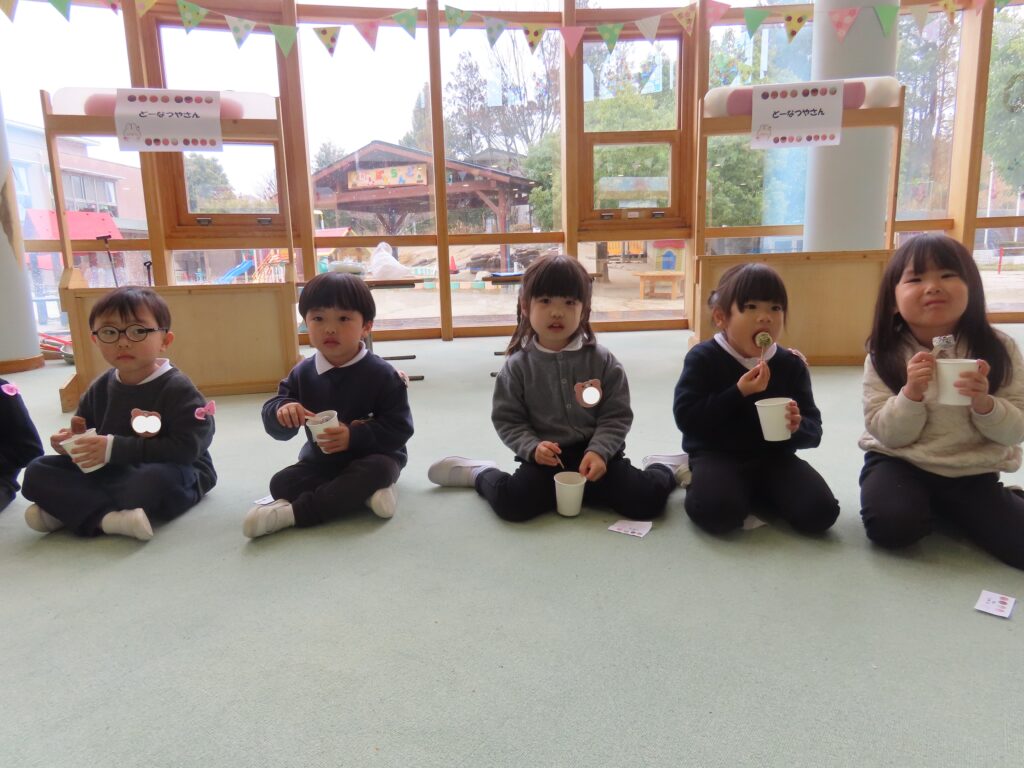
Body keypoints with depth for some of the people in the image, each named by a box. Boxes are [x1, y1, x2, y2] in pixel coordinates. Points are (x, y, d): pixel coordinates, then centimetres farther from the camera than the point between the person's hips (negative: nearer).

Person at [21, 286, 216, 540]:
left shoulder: (177, 388, -16)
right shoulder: (100, 388, 5)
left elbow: (186, 448, -26)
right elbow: (85, 433, 19)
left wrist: (115, 448, -24)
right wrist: (73, 441, -8)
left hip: (173, 473, -6)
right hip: (111, 472, 7)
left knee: (154, 480, -40)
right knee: (37, 472, -6)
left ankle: (64, 511, -20)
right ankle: (107, 517, -27)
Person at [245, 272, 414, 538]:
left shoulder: (382, 374, -14)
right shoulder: (303, 373, -1)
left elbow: (400, 428, -16)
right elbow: (274, 426, -3)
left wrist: (354, 436, -29)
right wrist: (282, 410, -28)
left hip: (371, 457, -4)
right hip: (320, 460, 4)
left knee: (378, 470, -36)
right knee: (281, 483, -18)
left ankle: (292, 513, -35)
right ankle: (362, 492, -26)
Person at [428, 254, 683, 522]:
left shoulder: (602, 361, -3)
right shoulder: (518, 366, -2)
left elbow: (616, 416, -2)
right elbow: (507, 420, 1)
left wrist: (598, 452, -19)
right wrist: (532, 448, -16)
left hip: (596, 452, 1)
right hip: (547, 458, 0)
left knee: (647, 500, -20)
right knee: (512, 503, -27)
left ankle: (666, 472, 17)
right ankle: (480, 474, 8)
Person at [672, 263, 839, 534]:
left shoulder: (791, 365, 2)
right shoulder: (703, 358, -8)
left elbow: (814, 431, 3)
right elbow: (685, 418, -18)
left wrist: (797, 427, -22)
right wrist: (738, 393, -23)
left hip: (774, 457, 4)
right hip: (717, 455, -4)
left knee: (820, 512, -17)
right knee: (718, 513, -33)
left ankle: (752, 493, 10)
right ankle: (700, 485, 4)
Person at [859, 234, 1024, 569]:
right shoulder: (884, 355, -10)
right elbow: (887, 434, -11)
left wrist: (984, 403, -25)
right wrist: (911, 393, -29)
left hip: (973, 472, 2)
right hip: (900, 463, -1)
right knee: (891, 525, -28)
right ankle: (937, 508, 8)